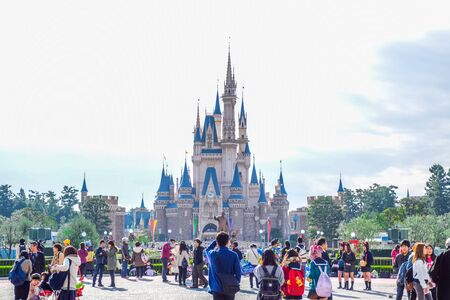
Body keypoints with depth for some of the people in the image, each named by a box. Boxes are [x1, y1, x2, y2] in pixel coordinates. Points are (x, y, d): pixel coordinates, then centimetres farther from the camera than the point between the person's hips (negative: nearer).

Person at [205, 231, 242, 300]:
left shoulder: (212, 254, -6)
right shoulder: (233, 255, -10)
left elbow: (207, 249, 20)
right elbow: (238, 272, -6)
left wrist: (216, 241, 11)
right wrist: (237, 282, 11)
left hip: (217, 288, 0)